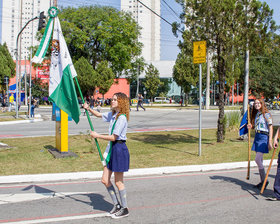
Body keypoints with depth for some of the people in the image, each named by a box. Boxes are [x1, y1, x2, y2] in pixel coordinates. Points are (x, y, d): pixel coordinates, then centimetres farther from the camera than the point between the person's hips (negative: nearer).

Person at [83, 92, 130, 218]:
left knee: (118, 182, 2)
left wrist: (97, 136, -12)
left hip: (119, 149, -9)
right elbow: (99, 115, 26)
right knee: (105, 180, 11)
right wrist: (89, 109, 9)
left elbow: (113, 137, -20)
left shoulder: (122, 118, -18)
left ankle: (124, 209, 18)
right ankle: (117, 205, 26)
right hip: (112, 148, 9)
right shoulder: (112, 114, 9)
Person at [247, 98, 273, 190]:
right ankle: (262, 181, 16)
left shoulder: (266, 114, -8)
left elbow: (270, 128, -11)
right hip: (257, 136, 8)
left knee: (257, 159, -13)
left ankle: (265, 180, 0)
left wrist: (270, 141, -17)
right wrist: (251, 126, 1)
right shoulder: (256, 114, 14)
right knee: (259, 160, 8)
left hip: (264, 137, -8)